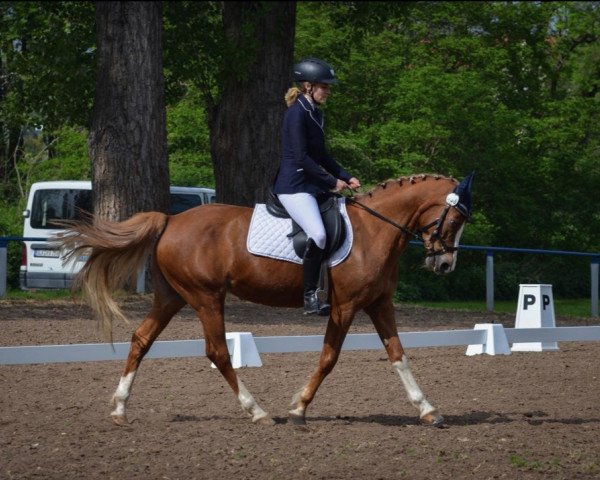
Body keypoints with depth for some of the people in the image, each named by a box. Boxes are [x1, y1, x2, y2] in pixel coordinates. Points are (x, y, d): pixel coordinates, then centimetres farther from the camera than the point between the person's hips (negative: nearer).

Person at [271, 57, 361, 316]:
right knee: (318, 234, -28)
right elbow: (301, 158, -18)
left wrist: (346, 178, 10)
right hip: (293, 186, -10)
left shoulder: (315, 114, 15)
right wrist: (332, 182, -15)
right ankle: (310, 297, -22)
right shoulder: (297, 113, -13)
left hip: (312, 185, 10)